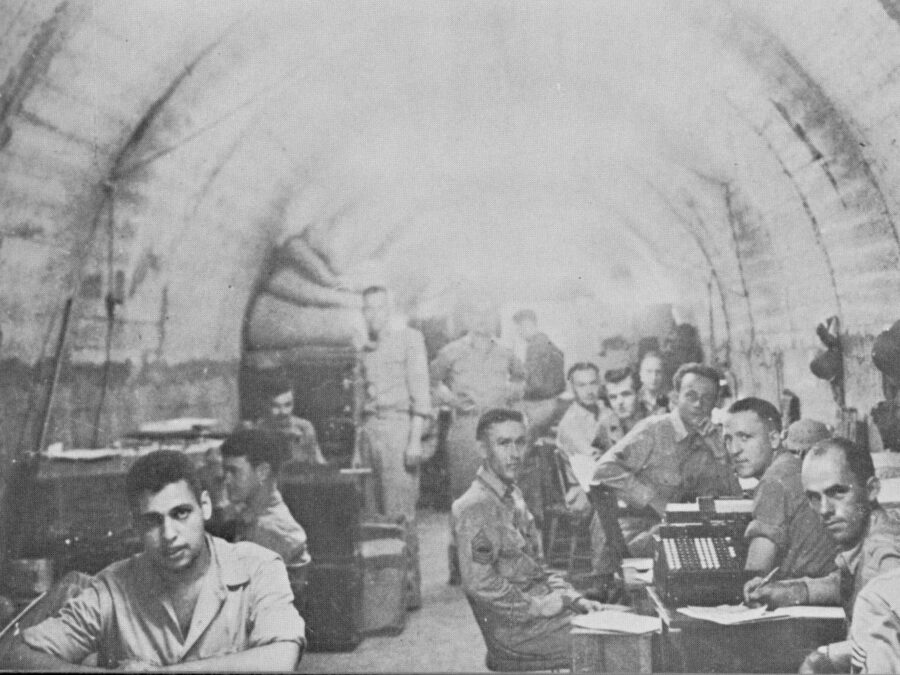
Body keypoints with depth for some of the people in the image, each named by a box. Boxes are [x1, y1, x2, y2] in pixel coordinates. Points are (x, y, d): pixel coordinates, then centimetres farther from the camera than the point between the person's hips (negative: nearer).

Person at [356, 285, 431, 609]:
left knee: (399, 512, -10)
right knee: (375, 512, 2)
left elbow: (421, 391, -4)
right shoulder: (366, 348, 19)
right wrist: (358, 447, 14)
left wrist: (416, 439, -12)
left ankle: (409, 588, -5)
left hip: (398, 425, -6)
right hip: (370, 428, 6)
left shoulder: (409, 338, 2)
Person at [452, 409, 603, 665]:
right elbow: (479, 583, -24)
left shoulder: (513, 496, 14)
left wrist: (573, 598, 6)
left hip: (544, 603, 9)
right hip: (515, 627, -9)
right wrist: (539, 606, -17)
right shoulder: (473, 507, -17)